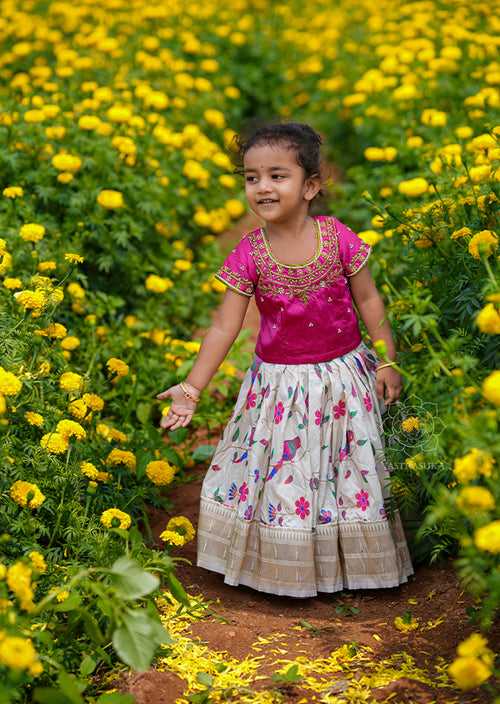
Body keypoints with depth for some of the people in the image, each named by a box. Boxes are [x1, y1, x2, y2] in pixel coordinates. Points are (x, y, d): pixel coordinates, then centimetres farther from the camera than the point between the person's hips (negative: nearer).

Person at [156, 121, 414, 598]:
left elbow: (368, 300, -2)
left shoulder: (337, 237, -13)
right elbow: (224, 326, -12)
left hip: (343, 375, 0)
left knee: (352, 469, 14)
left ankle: (350, 561, 36)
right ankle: (288, 567, 32)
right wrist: (192, 387, -18)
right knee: (280, 474, 11)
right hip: (280, 383, 0)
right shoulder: (249, 253, -12)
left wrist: (387, 361, -4)